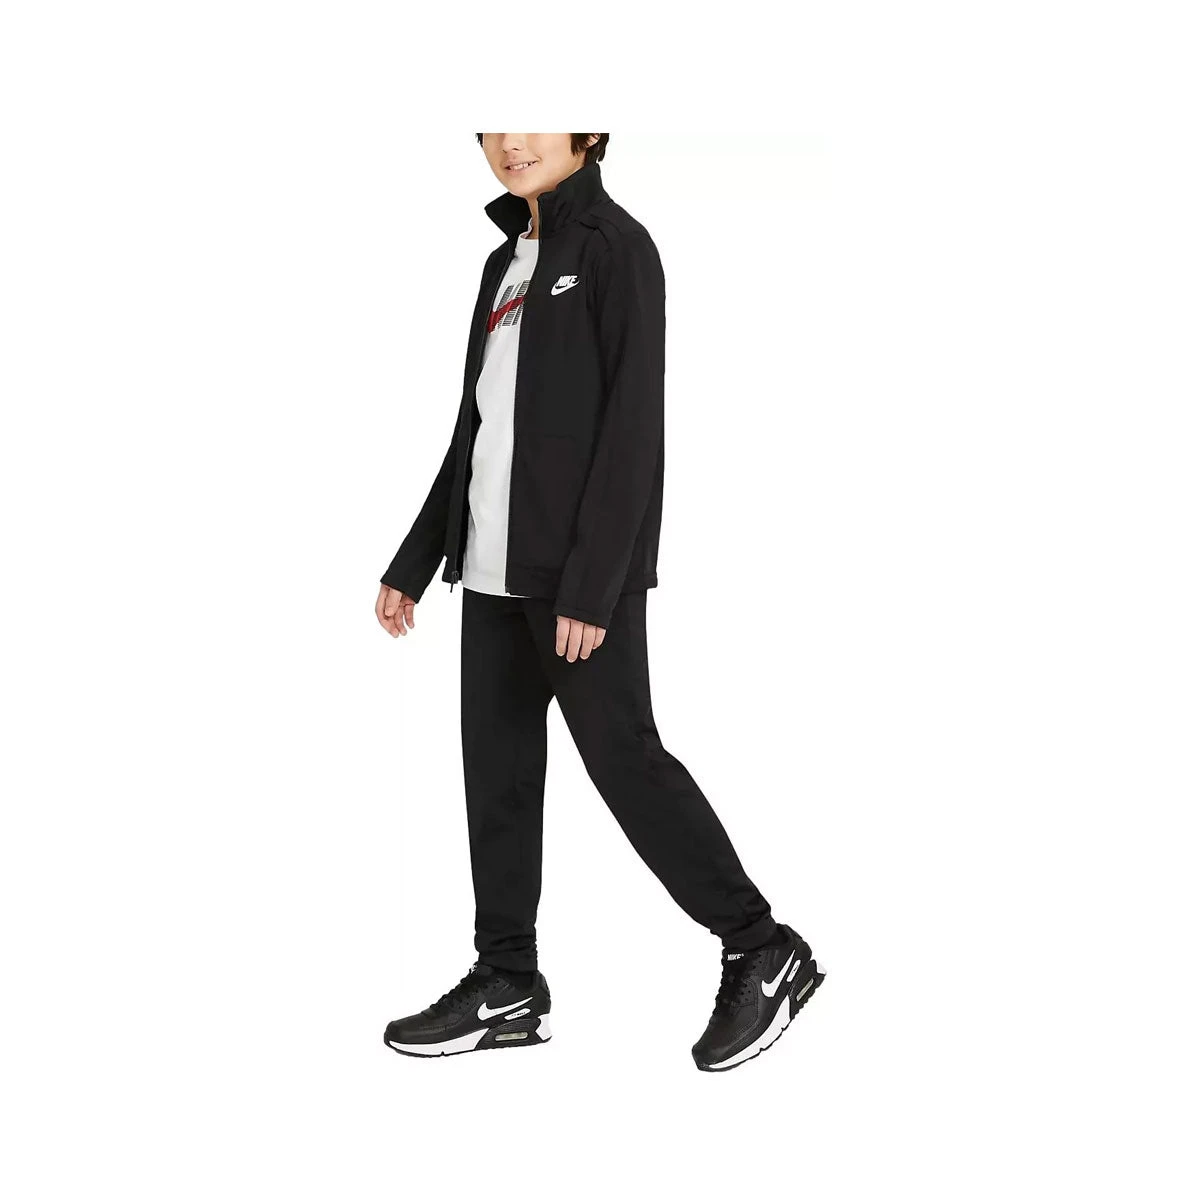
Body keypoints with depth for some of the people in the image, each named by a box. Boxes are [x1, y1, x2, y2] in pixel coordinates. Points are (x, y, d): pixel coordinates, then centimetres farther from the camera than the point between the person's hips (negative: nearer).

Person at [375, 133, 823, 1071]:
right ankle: (507, 986, 17)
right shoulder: (509, 259, 16)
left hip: (579, 568, -8)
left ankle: (763, 953, 7)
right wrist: (414, 563, 17)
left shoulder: (616, 246, -7)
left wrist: (593, 584, -21)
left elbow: (633, 425, -15)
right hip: (496, 566, 8)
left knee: (622, 754, -5)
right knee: (496, 765, 8)